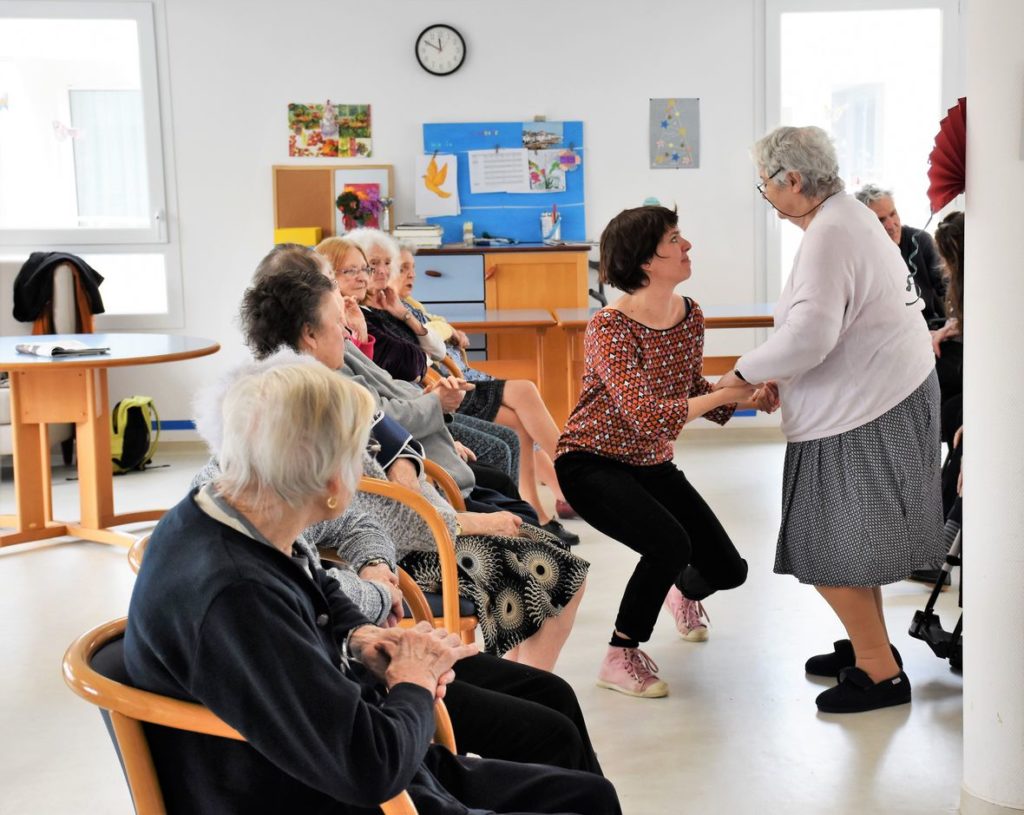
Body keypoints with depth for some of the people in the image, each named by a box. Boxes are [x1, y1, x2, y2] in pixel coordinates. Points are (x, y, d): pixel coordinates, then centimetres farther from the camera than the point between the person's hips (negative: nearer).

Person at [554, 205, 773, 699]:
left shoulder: (690, 315, -4)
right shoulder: (609, 328, -25)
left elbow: (693, 394, 7)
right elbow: (648, 417, -33)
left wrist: (749, 397, -11)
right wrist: (727, 392, -29)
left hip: (652, 464, 7)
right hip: (593, 462, -7)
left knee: (728, 569, 4)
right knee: (670, 543, -31)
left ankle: (683, 592, 45)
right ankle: (620, 658, -7)